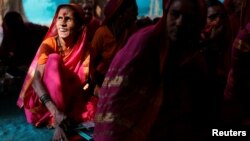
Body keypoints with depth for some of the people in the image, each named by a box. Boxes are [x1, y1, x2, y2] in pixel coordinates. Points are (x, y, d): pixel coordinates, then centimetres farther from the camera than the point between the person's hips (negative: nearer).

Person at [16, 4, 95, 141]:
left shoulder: (84, 50, -13)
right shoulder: (48, 44, -15)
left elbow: (83, 87, -17)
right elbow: (36, 80, -27)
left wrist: (66, 120, -30)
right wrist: (55, 111, -42)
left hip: (71, 99, 1)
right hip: (47, 99, -1)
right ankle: (57, 118, -29)